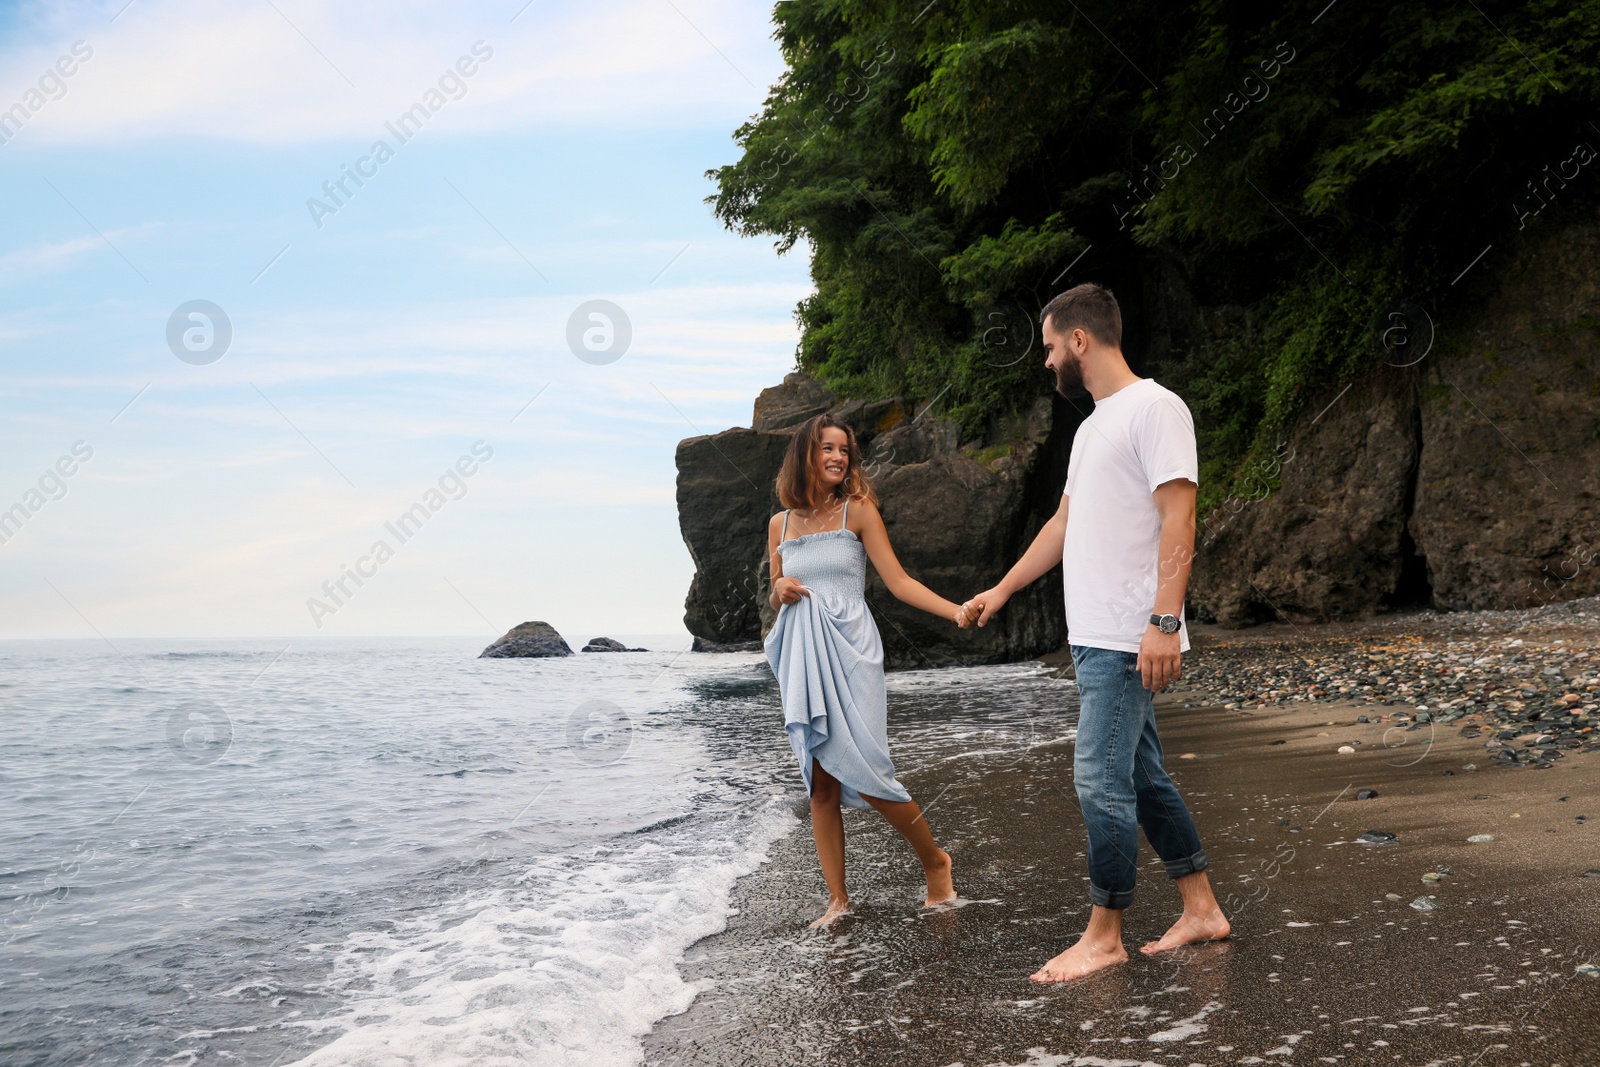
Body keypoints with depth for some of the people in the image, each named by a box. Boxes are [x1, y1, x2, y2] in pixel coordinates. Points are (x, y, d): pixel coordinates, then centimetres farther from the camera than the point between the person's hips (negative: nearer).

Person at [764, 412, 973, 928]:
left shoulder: (858, 510, 2)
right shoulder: (780, 524, 14)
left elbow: (899, 581, -3)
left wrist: (956, 610, -15)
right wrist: (780, 590, -3)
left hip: (848, 651, -4)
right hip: (802, 659, 4)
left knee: (864, 774, -12)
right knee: (821, 783, 2)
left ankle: (934, 860, 11)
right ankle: (838, 899, 9)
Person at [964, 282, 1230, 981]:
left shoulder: (1155, 409, -10)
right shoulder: (1095, 424, 20)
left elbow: (1178, 521, -18)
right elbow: (1065, 524, 28)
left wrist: (1164, 621, -25)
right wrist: (1001, 591, 32)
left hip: (1128, 641, -10)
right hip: (1094, 636, 10)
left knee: (1101, 779, -7)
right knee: (1142, 778, 14)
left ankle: (1103, 937, 5)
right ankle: (1201, 911, 24)